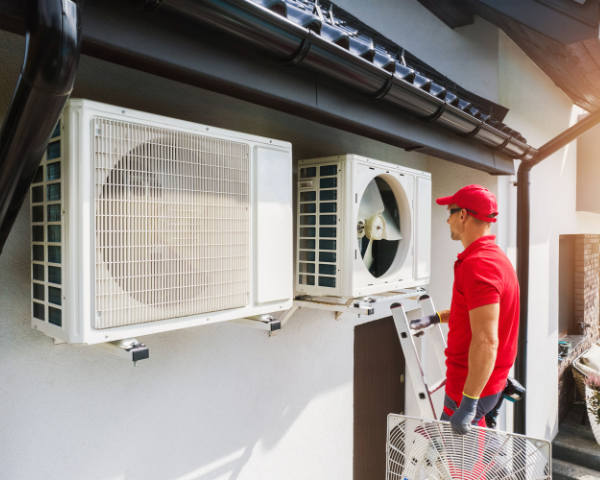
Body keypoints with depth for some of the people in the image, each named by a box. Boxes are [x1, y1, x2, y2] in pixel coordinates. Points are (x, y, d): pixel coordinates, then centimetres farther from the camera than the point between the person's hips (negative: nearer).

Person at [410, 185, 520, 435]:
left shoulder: (477, 265, -26)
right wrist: (436, 318, 24)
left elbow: (486, 341, -31)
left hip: (474, 384, -10)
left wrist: (468, 403, -29)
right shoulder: (494, 255, 9)